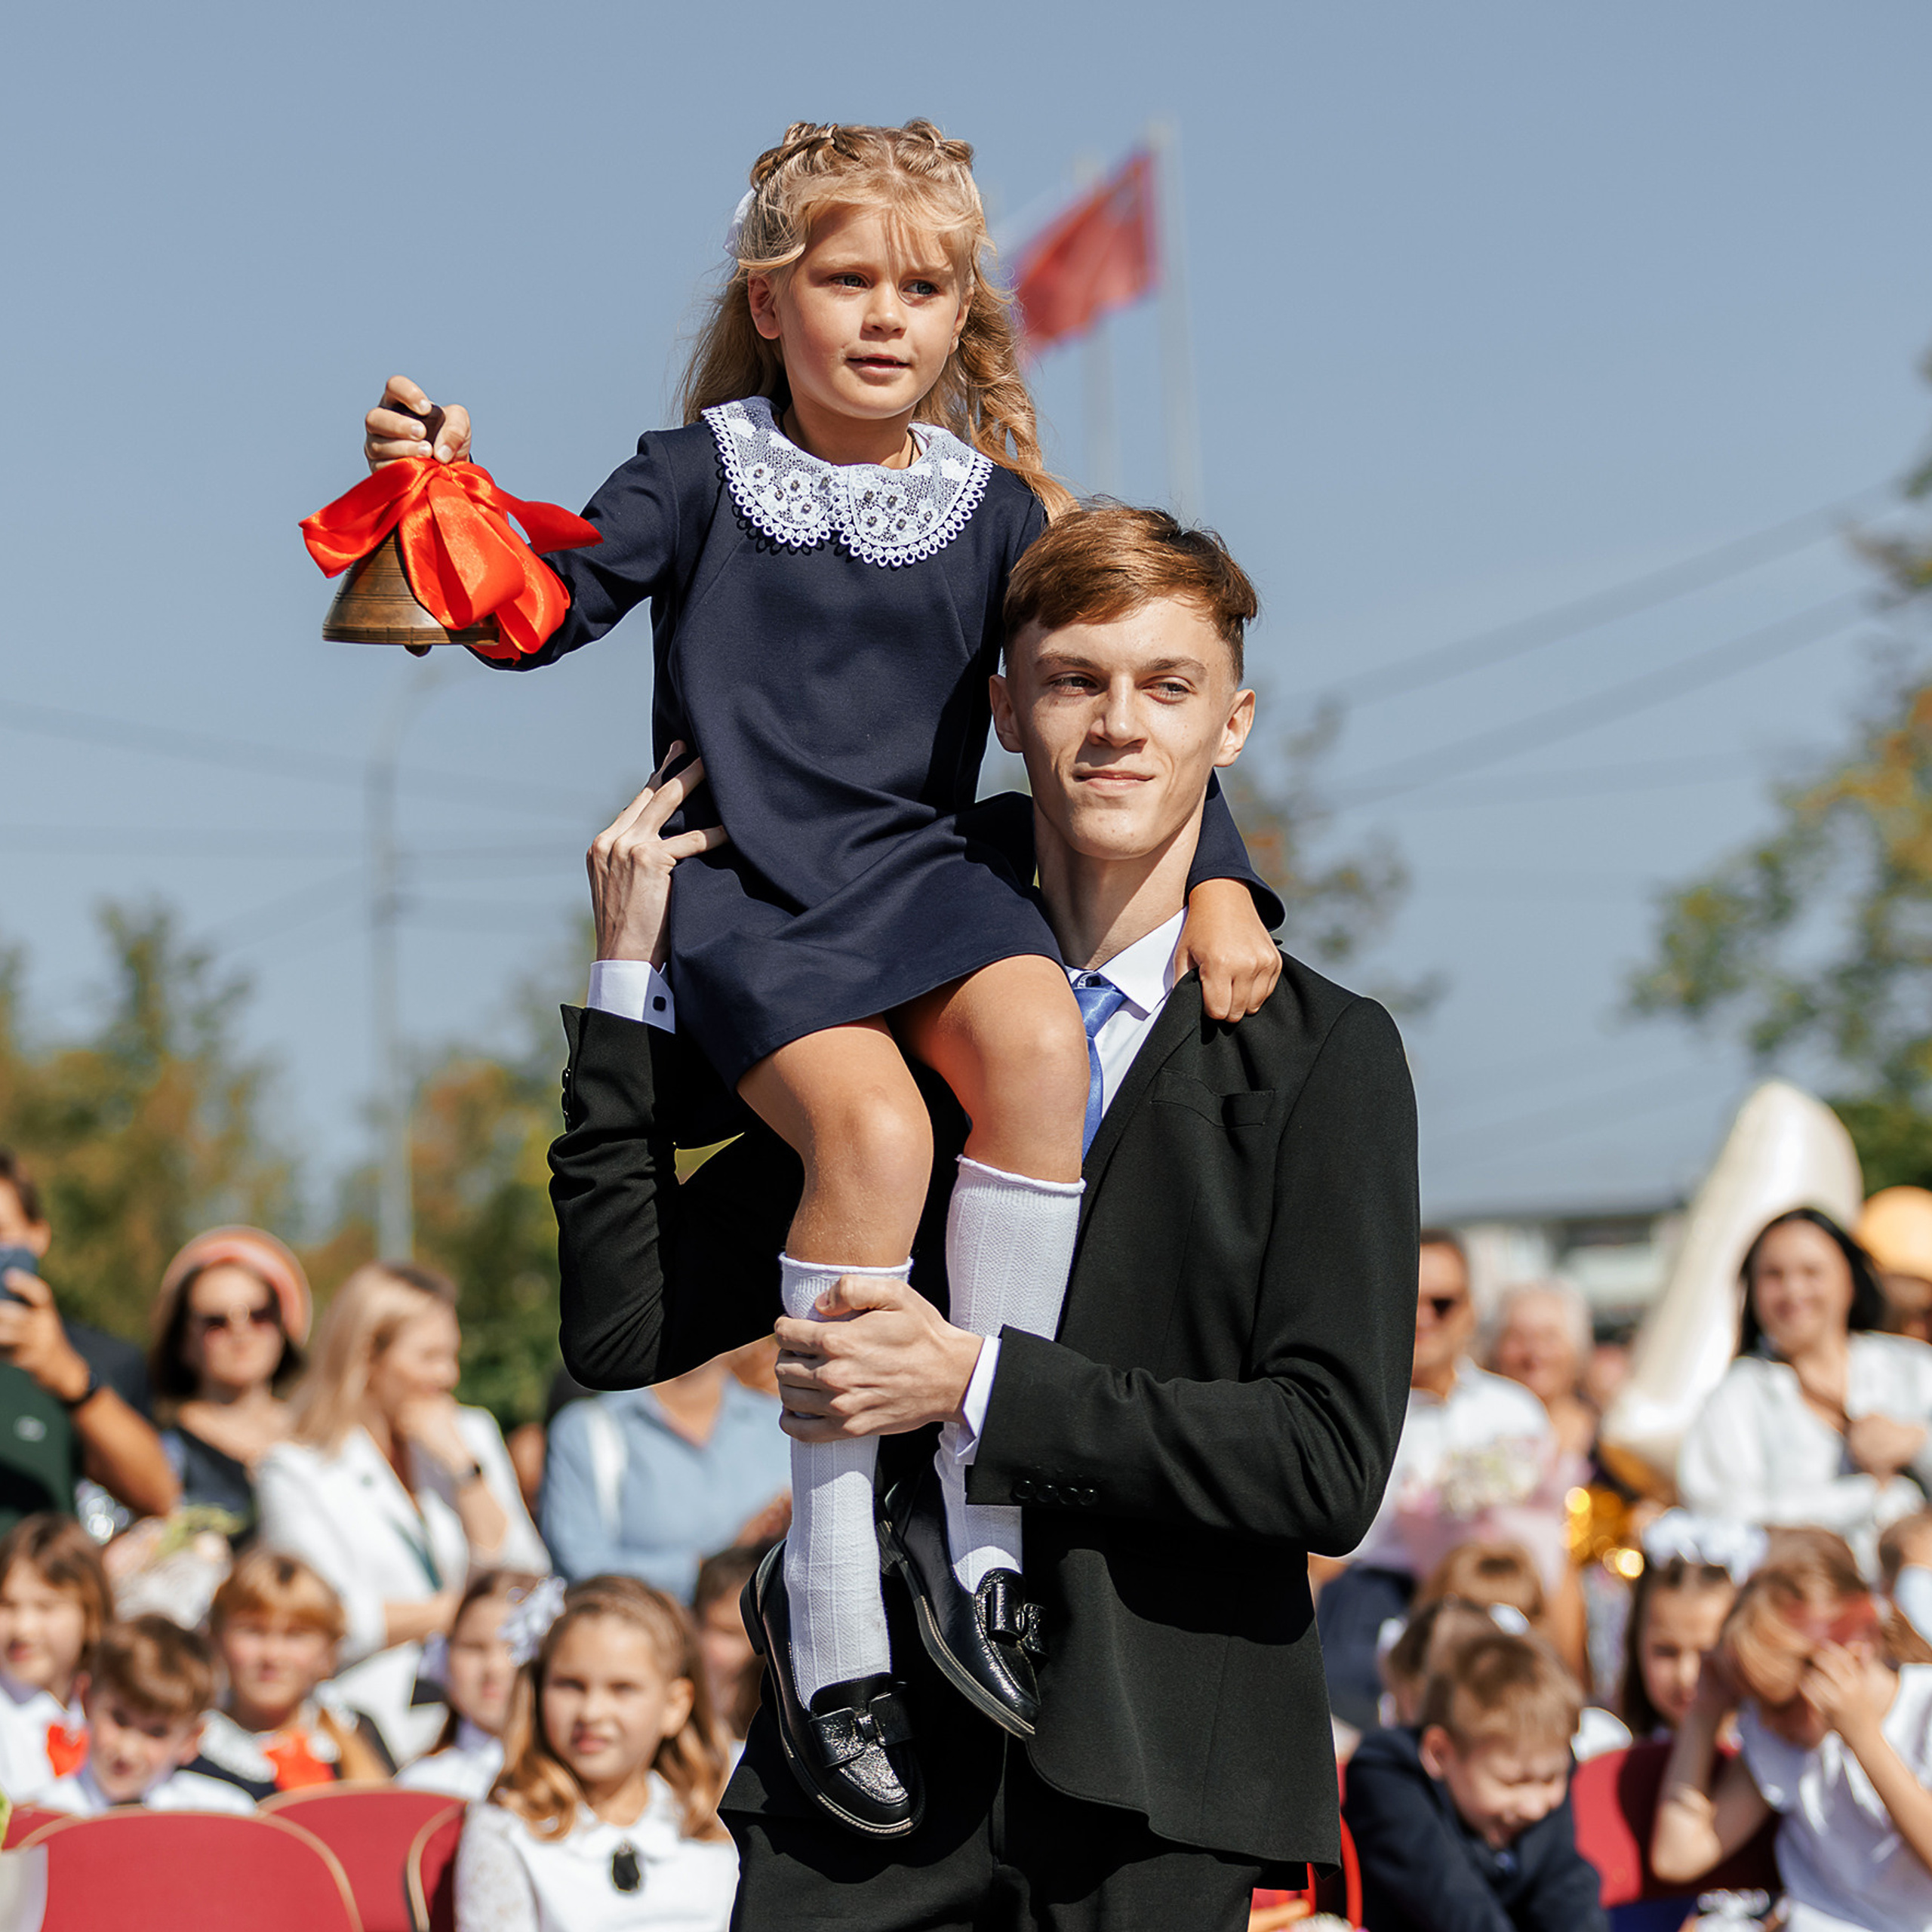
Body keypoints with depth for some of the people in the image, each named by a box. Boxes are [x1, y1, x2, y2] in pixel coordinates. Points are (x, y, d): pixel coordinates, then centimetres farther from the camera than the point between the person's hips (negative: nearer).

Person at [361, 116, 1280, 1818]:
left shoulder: (989, 507, 11)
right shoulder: (703, 474, 6)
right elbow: (543, 612, -1)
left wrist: (1217, 882, 1)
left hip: (922, 870, 3)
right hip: (746, 891, -2)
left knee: (1039, 1038, -32)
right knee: (873, 1123, -32)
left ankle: (978, 1523, -25)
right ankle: (835, 1610, -24)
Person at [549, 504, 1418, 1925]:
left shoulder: (1323, 1059, 3)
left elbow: (1331, 1457, -7)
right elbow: (622, 1331, 10)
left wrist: (978, 1386, -13)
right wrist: (633, 978, 5)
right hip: (871, 1748, 2)